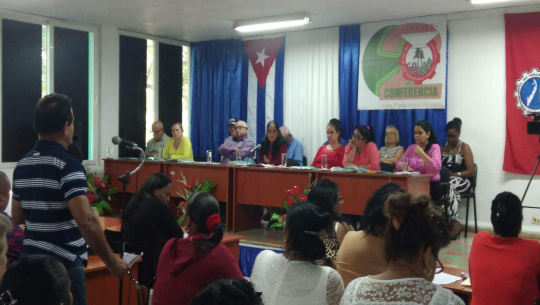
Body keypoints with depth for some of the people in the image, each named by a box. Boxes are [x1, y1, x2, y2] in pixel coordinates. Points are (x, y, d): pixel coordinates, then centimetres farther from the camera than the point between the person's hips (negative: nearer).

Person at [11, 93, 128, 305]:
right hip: (62, 263, -7)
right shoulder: (68, 165, -17)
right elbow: (86, 221, -26)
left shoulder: (22, 165, 7)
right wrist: (111, 261, -18)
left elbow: (17, 218, 16)